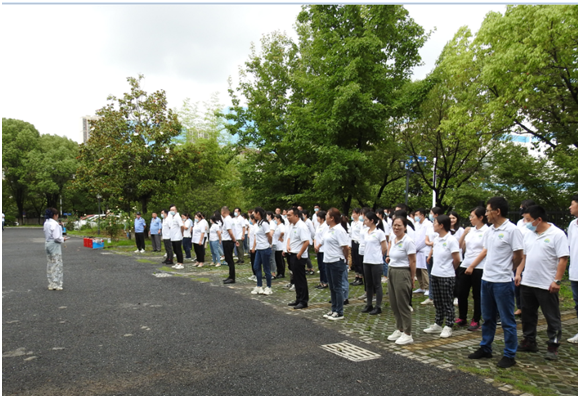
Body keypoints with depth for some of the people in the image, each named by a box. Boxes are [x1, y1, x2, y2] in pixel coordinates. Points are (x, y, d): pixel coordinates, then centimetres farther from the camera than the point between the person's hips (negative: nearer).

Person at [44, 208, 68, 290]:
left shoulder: (46, 223, 8)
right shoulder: (55, 224, -19)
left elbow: (46, 235, 14)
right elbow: (56, 238, -22)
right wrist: (63, 239, -4)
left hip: (47, 244, 9)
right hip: (54, 245, -9)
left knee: (50, 264, 13)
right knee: (57, 264, -1)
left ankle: (51, 284, 20)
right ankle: (56, 284, 3)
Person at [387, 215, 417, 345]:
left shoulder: (408, 241, -14)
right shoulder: (393, 241, 9)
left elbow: (412, 262, -12)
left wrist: (412, 278, -9)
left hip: (402, 273, -8)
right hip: (391, 272, 8)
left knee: (403, 304, -1)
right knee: (394, 304, 13)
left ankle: (407, 334, 9)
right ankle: (399, 329, 28)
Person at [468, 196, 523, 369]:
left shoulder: (512, 230, -15)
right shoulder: (490, 230, 8)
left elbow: (518, 256, -11)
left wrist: (506, 270, 2)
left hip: (503, 282, -8)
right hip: (486, 279, 8)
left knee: (507, 320, 4)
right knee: (487, 318, 18)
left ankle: (509, 355, 15)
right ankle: (485, 348, 30)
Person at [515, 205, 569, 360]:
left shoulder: (557, 235, -11)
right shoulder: (529, 235, 9)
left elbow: (563, 259, -14)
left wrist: (557, 280, -19)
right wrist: (518, 273, 6)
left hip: (547, 285, -7)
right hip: (527, 283, 7)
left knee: (552, 317, 6)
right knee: (527, 314, 15)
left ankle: (553, 346, 16)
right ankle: (529, 341, 28)